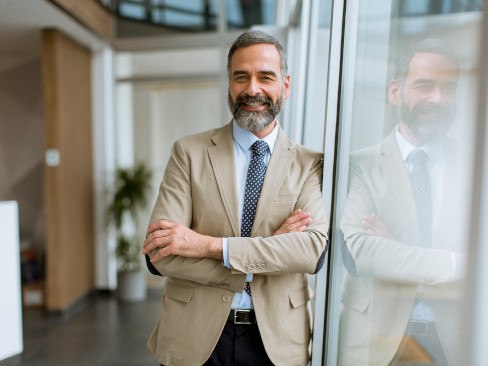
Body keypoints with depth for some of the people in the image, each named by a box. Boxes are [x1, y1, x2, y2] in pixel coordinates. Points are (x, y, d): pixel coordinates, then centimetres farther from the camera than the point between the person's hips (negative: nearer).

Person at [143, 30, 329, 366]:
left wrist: (208, 244, -24)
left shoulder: (309, 164, -4)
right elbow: (159, 254, -15)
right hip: (196, 335, 0)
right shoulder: (189, 152, -7)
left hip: (276, 337, 1)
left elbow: (315, 248, -18)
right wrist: (273, 251, -19)